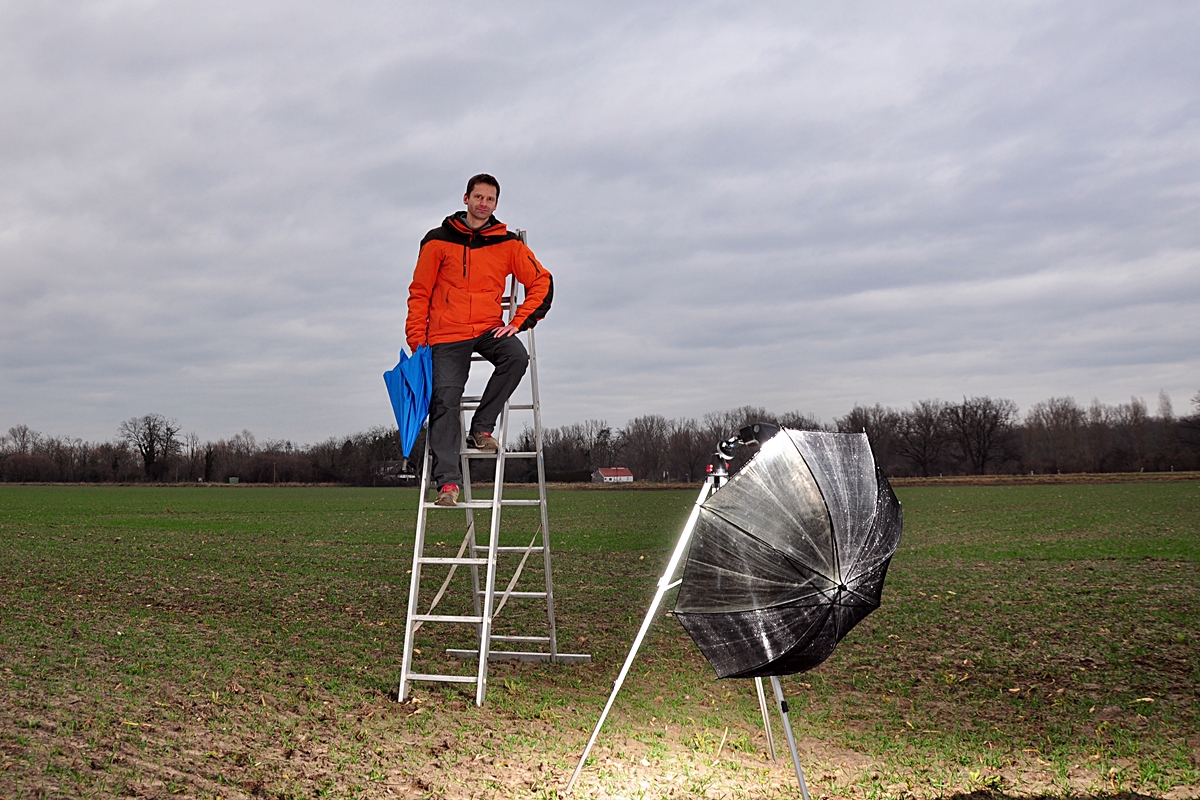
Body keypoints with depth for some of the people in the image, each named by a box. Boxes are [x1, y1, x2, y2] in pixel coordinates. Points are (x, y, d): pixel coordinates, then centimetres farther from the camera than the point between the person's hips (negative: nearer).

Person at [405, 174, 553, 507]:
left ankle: (481, 427, -15)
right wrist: (417, 339, -2)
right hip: (446, 334, -1)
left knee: (517, 356, -29)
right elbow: (419, 292, 6)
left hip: (489, 329, 1)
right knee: (445, 402, -11)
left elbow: (542, 282, 7)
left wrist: (519, 322, -4)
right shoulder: (438, 241, 5)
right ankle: (448, 481, -11)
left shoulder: (508, 244, 7)